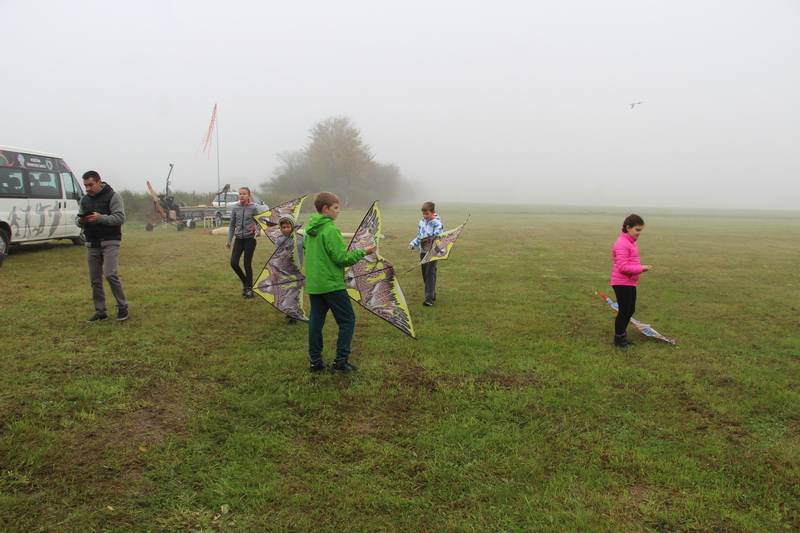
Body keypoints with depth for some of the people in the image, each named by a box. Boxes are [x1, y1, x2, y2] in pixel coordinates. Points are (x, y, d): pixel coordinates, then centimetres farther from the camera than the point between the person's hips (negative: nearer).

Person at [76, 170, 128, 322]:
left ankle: (122, 307, -2)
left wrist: (100, 218, -26)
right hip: (92, 244, 6)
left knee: (110, 274, -16)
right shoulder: (84, 200, 12)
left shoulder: (113, 196, -5)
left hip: (110, 242, -6)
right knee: (95, 280, 6)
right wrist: (80, 221, -9)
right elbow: (78, 220, 15)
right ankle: (100, 312, 14)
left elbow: (120, 218, -14)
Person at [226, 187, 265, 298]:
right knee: (233, 262, -4)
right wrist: (229, 241, 10)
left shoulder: (253, 208, -5)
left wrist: (257, 230, -19)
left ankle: (249, 289, 13)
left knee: (247, 264, -1)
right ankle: (245, 282, 21)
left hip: (250, 239, -3)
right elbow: (232, 225, 10)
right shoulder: (235, 208, 3)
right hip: (239, 238, 3)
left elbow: (259, 222, 3)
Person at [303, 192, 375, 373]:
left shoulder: (310, 229, 8)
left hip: (313, 283, 8)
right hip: (332, 284, -8)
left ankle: (315, 361, 16)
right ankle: (340, 361, 2)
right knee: (347, 320, 3)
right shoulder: (330, 230, -16)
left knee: (316, 321, 11)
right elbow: (342, 258, -16)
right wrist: (362, 252, -7)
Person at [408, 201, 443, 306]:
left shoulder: (437, 223, -10)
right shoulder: (422, 221, 10)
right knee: (425, 274, 11)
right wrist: (413, 243, 3)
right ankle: (432, 294, 26)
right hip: (423, 251, 7)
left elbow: (438, 238, -18)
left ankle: (429, 298, -8)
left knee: (430, 274, -10)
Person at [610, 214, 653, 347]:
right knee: (624, 311, 0)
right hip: (622, 283, -10)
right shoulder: (622, 244, -20)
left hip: (630, 283, 10)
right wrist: (641, 268, -21)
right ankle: (618, 339, 14)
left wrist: (641, 268, 7)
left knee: (630, 310, 17)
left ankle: (622, 334, 31)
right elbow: (623, 267, -25)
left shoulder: (630, 242, 11)